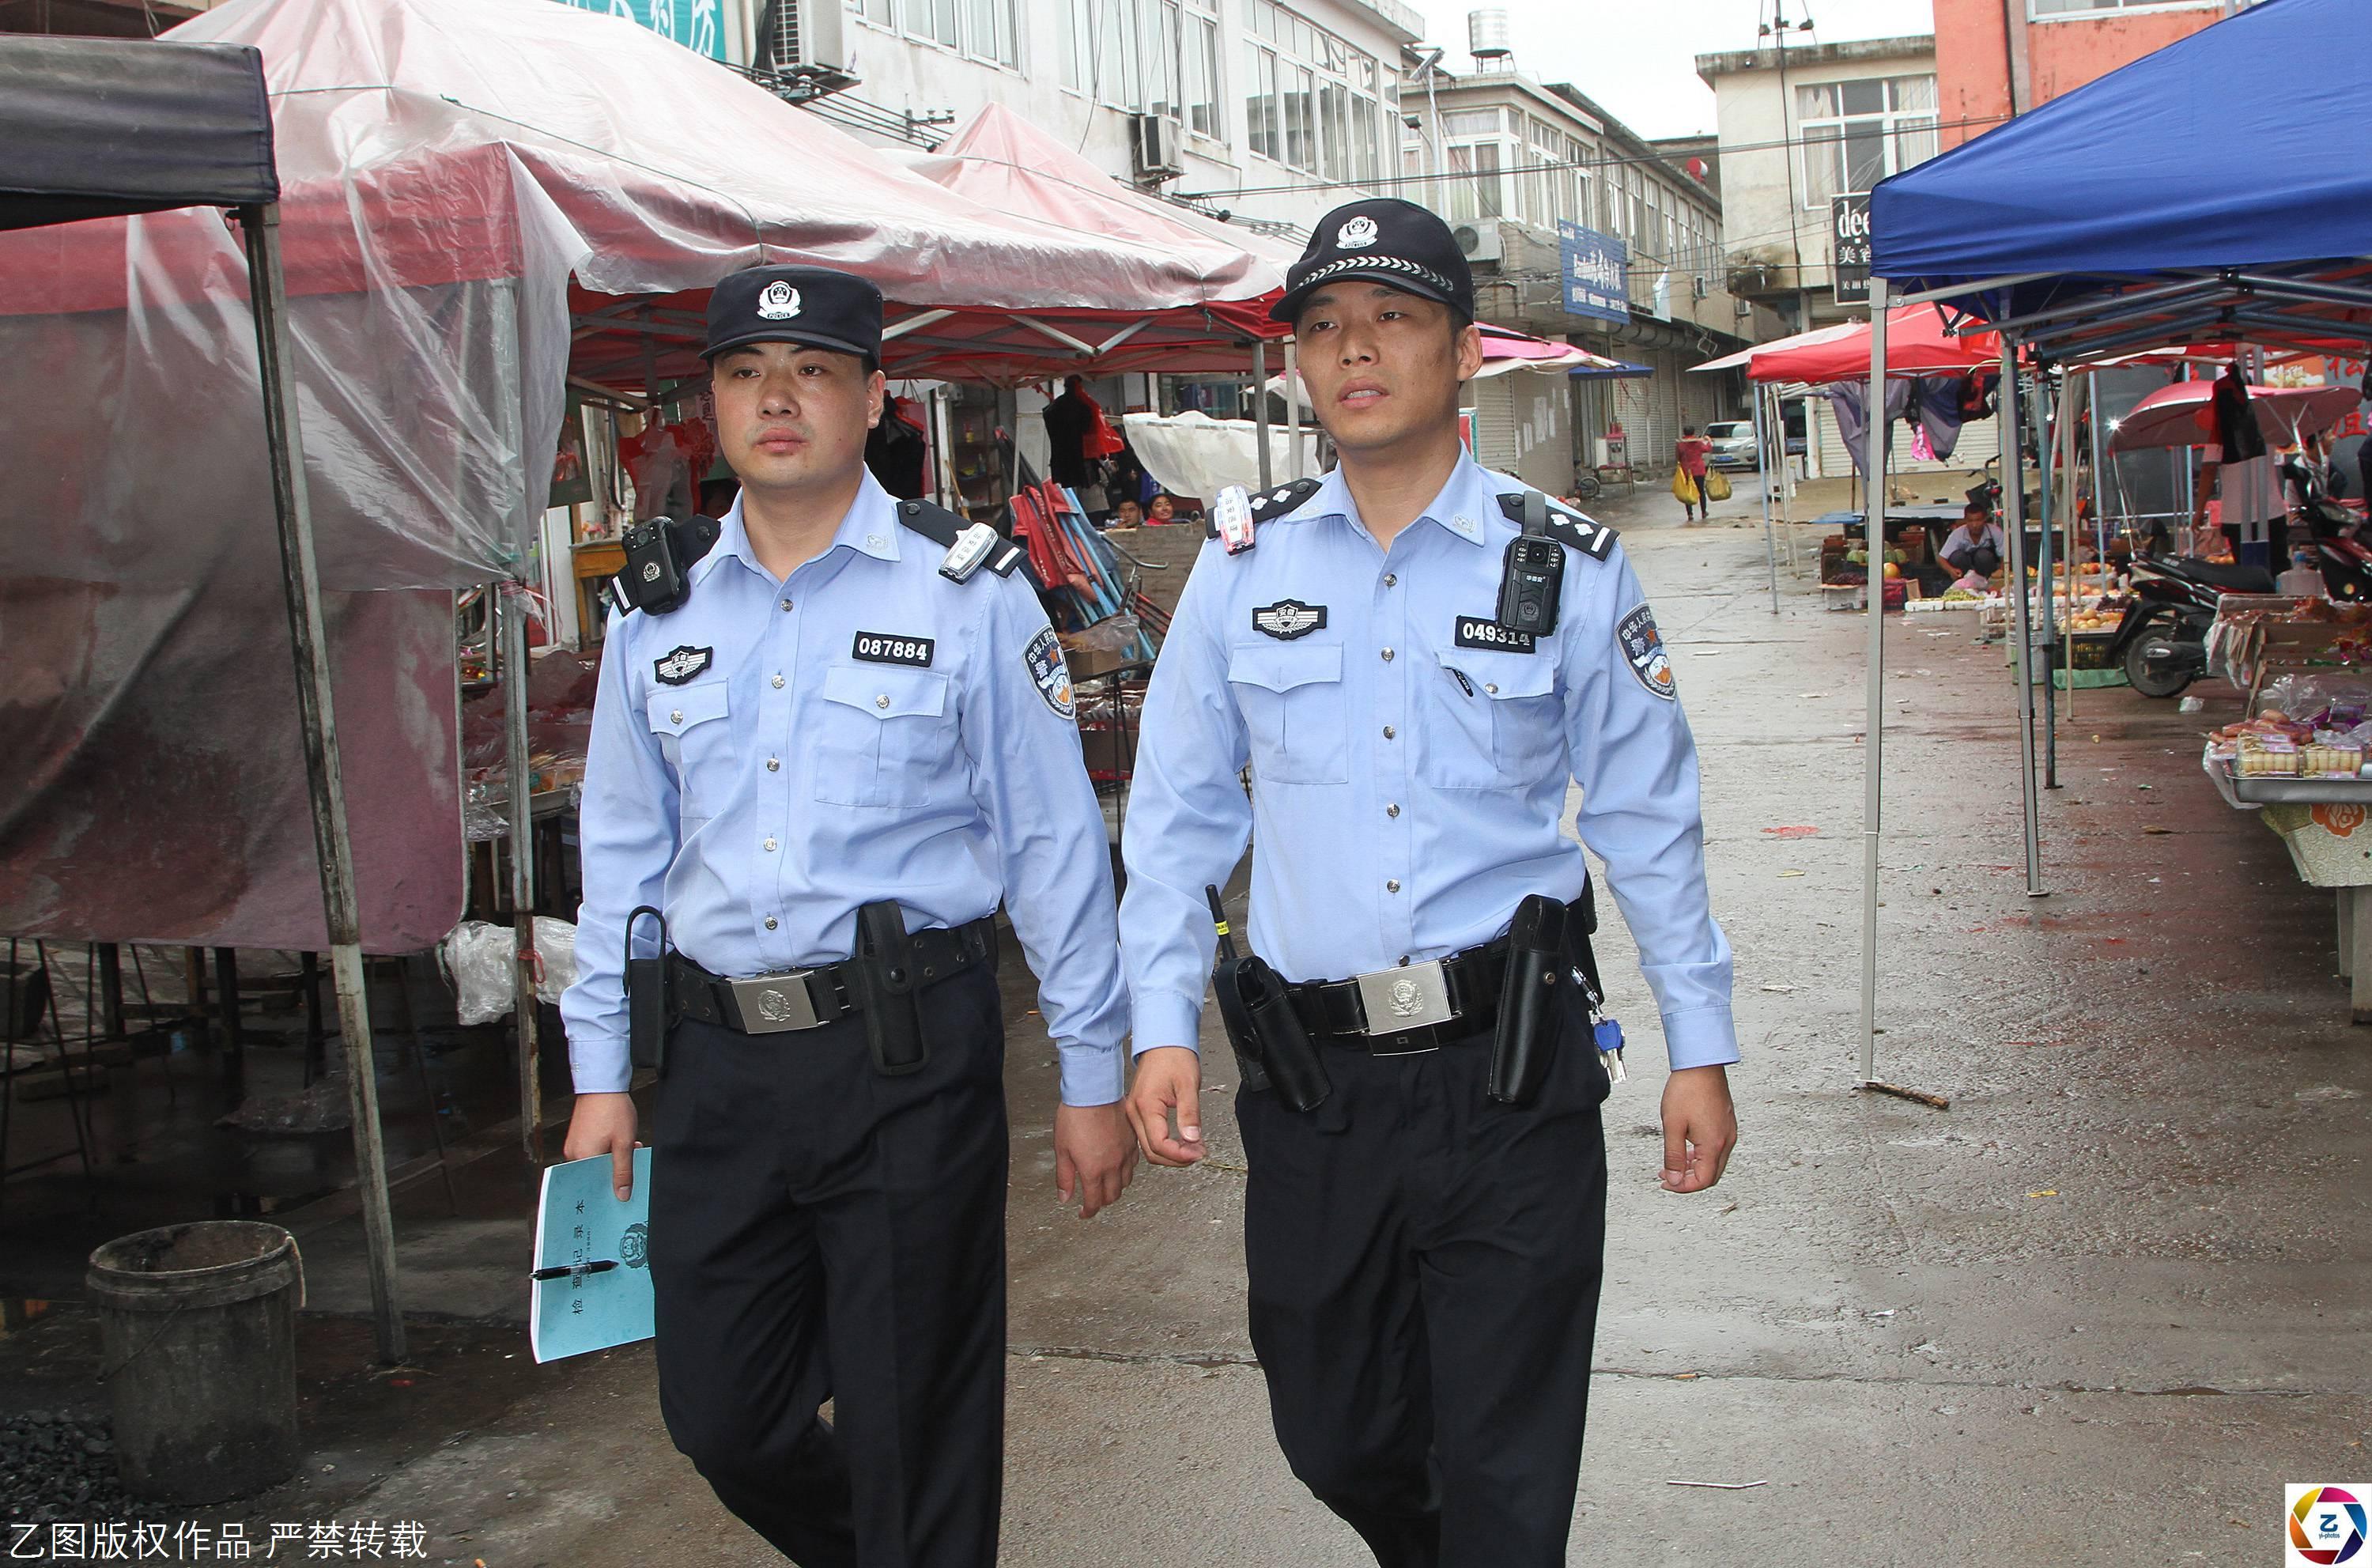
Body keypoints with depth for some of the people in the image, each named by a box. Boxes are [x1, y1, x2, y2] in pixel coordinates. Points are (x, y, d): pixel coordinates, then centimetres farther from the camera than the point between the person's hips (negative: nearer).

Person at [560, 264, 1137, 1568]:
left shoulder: (965, 592, -3)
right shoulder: (660, 613, 10)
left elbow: (1054, 839, -2)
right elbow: (621, 852, 15)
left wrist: (1090, 1075, -2)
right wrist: (601, 1075, 12)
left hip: (906, 1059, -4)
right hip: (716, 1063, 5)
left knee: (913, 1434, 5)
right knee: (719, 1418, 14)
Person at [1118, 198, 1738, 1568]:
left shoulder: (1566, 567, 0)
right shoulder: (1245, 568, 4)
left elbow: (1649, 820, 5)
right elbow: (1179, 813, 9)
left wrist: (1700, 1049, 5)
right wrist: (1164, 1027, 1)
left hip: (1510, 1071, -2)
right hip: (1314, 1081, 3)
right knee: (1334, 1437, 17)